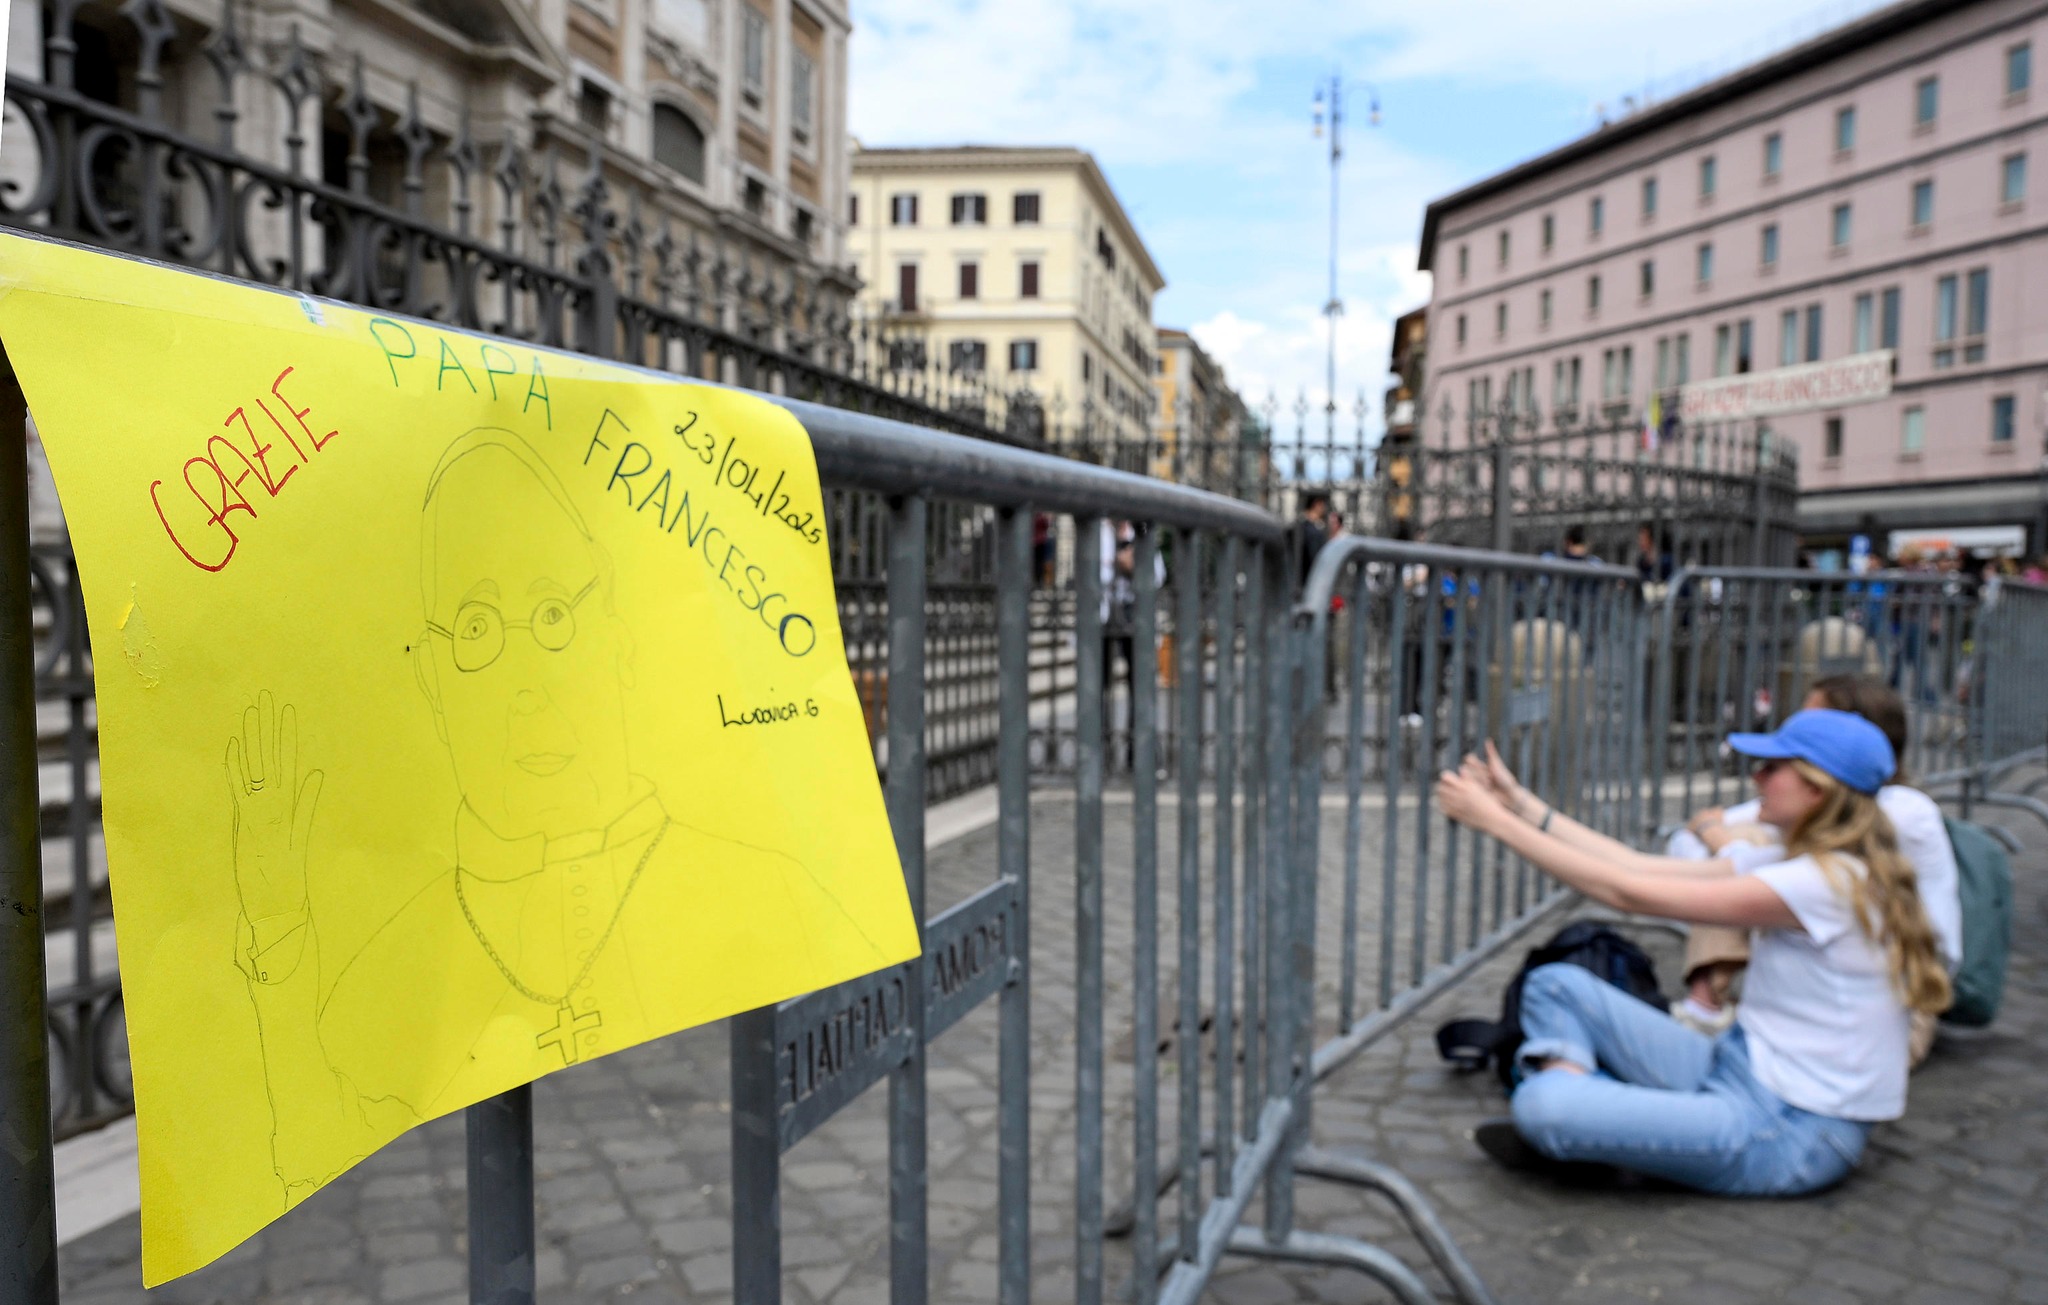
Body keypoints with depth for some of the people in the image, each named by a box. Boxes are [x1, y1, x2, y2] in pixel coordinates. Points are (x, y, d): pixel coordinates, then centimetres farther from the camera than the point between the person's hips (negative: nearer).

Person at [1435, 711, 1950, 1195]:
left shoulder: (1829, 882, -22)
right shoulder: (1805, 865, 9)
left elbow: (1628, 892, -22)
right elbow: (1644, 867, 5)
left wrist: (1497, 820, -18)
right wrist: (1522, 805, 3)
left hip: (1791, 1134, -10)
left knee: (1540, 1104, -29)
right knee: (1555, 984, 1)